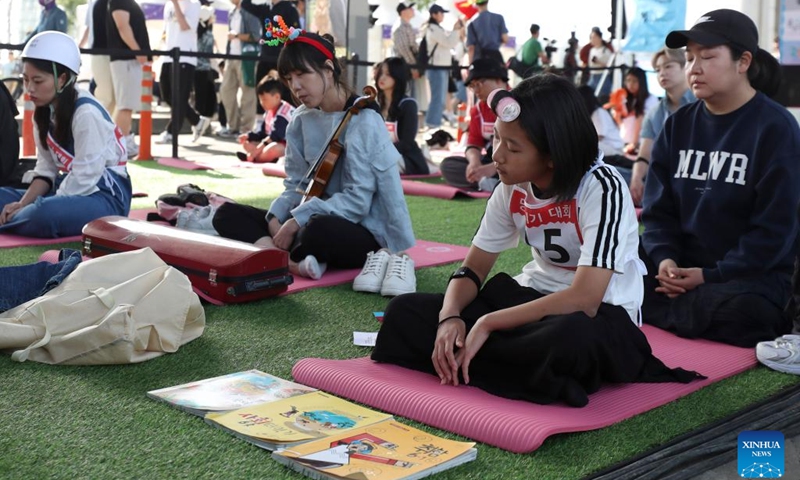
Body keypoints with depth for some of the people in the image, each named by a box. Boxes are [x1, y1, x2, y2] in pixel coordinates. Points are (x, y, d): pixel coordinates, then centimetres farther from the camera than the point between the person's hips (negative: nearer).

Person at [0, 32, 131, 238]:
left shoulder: (86, 113, -20)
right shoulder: (45, 111, 6)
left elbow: (83, 179, -21)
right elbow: (46, 169, 8)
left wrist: (33, 209, -18)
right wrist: (22, 204, -8)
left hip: (106, 196, -8)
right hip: (72, 190, 8)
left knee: (44, 214, -34)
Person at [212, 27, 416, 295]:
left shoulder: (362, 121, -15)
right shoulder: (302, 120, 6)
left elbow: (357, 200, -21)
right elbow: (296, 185, 7)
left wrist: (298, 219, -23)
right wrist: (276, 217, -13)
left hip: (365, 234, -7)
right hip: (316, 220, 8)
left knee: (319, 228, -41)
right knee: (228, 214, -3)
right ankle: (296, 262, -25)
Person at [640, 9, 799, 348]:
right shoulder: (678, 124, 7)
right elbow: (658, 208, 6)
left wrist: (712, 276, -18)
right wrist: (664, 258, -13)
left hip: (751, 272, -3)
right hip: (680, 266, 3)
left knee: (738, 312, -37)